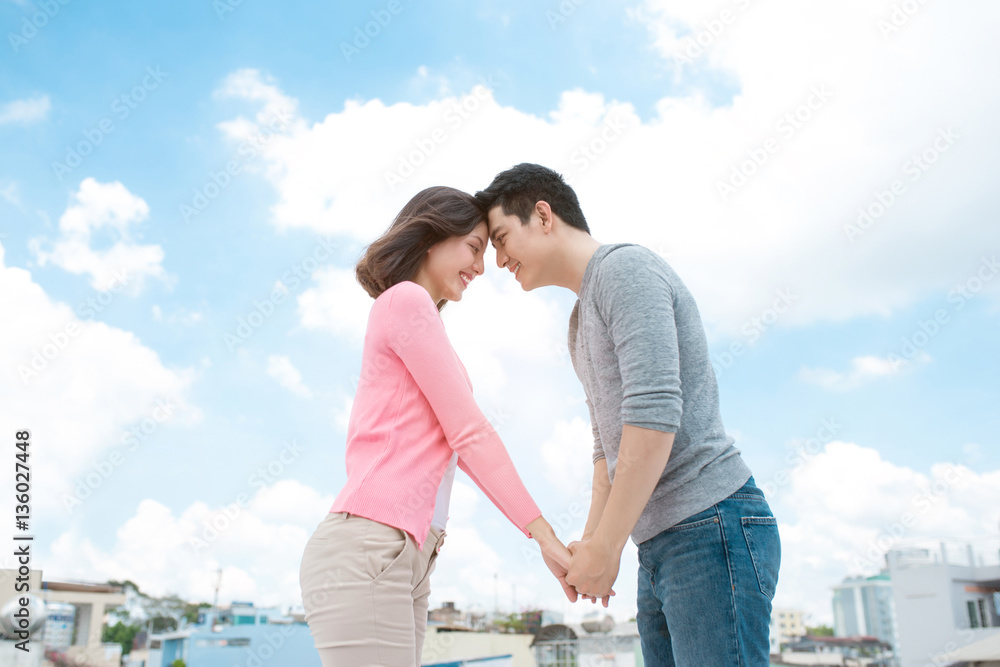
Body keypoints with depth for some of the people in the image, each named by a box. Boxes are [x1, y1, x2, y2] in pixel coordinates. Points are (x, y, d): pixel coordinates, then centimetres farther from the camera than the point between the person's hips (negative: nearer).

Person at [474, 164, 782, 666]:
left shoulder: (626, 268, -8)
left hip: (713, 526, -9)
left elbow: (654, 417, -20)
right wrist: (589, 543, 12)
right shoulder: (580, 324, 22)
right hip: (659, 548, 9)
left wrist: (604, 549, -16)